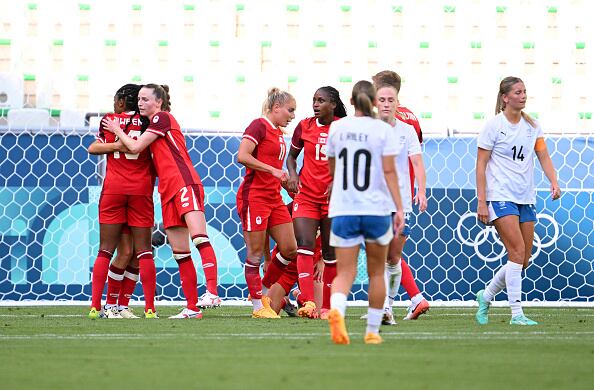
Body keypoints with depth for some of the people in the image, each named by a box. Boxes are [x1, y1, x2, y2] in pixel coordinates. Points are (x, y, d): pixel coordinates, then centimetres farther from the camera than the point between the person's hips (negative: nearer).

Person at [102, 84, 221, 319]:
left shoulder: (163, 117, -1)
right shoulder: (153, 124, 25)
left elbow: (136, 147, -5)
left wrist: (118, 131, 11)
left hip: (184, 184, -10)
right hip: (168, 192, 10)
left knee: (199, 238, -24)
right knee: (180, 254, 4)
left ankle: (212, 292, -38)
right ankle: (192, 307, 3)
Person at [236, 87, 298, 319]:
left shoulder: (279, 133, 17)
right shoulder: (259, 126, -9)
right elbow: (242, 156, -20)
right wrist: (273, 170, -20)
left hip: (274, 199, 9)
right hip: (254, 196, -9)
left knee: (290, 249, 5)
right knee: (255, 254, -2)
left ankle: (263, 291, 20)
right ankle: (258, 306, 4)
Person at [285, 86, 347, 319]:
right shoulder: (304, 127, 3)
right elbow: (292, 155, 15)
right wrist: (292, 174, -5)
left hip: (333, 197, -1)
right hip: (306, 195, 1)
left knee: (331, 253, 5)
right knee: (304, 245, -17)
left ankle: (328, 307, 14)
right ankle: (308, 303, -26)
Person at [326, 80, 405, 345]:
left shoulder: (337, 127, 5)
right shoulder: (383, 130, -4)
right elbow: (389, 171, -10)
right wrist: (399, 208, -8)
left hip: (343, 210, 1)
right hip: (377, 209, -1)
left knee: (344, 272, -2)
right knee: (376, 272, 15)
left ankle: (336, 309, -32)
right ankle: (372, 330, 19)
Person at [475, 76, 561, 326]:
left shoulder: (532, 125, 9)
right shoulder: (494, 126, -6)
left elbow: (543, 156, 7)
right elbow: (481, 164, -6)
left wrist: (554, 182, -12)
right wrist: (481, 201, -12)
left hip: (526, 198, 6)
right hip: (501, 197, -6)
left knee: (523, 260, 5)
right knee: (517, 251, -16)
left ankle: (486, 296, 26)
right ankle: (516, 314, -13)